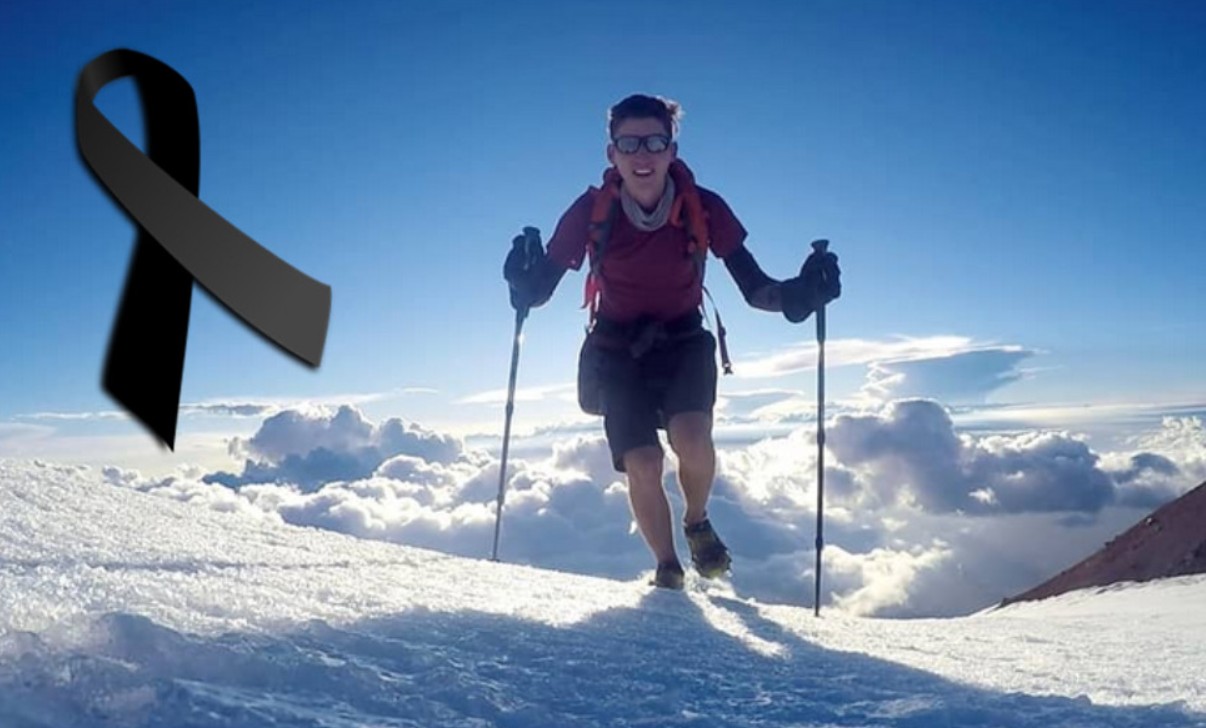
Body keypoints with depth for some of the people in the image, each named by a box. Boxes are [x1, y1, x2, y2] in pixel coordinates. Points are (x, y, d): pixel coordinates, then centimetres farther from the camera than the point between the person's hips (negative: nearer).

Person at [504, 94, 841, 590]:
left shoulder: (704, 209, -16)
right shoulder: (590, 212, -16)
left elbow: (754, 287, -12)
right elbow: (540, 289, -12)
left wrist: (798, 294, -32)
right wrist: (524, 283, -35)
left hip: (683, 342, 0)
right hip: (617, 350, 0)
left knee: (691, 437, -26)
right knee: (643, 464, -15)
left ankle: (697, 523, 8)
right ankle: (667, 567, 14)